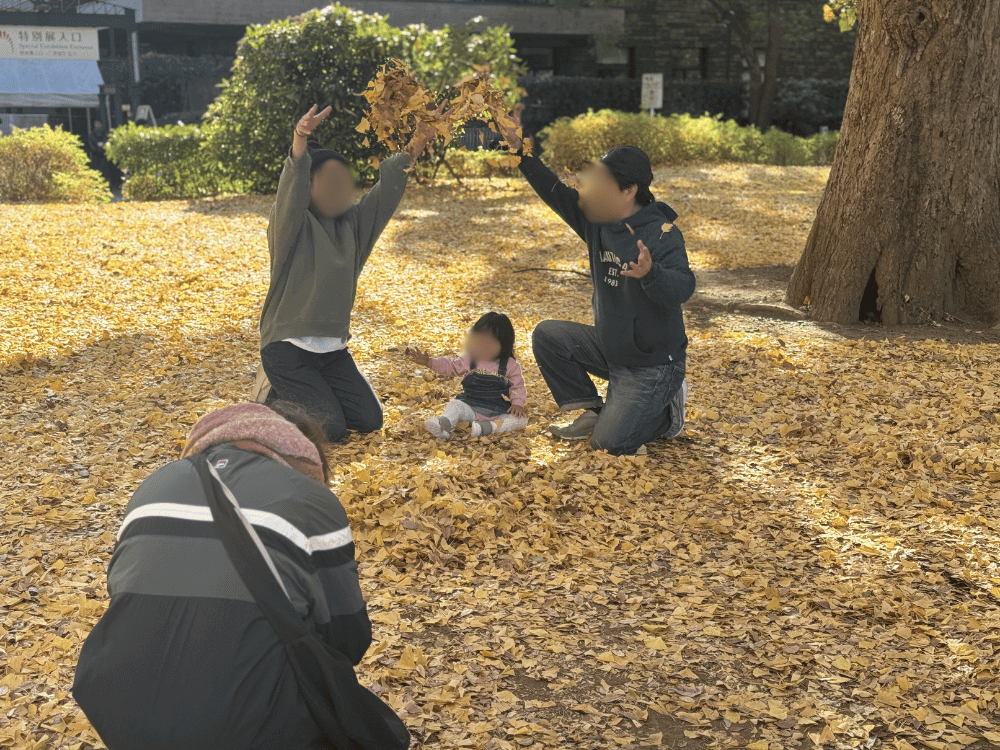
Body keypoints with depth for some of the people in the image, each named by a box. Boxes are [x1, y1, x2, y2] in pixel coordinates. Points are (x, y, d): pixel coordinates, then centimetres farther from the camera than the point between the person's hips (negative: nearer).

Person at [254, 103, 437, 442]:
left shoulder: (350, 222, 8)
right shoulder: (290, 224, -10)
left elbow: (385, 192, 0)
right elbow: (291, 189, -29)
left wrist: (413, 149, -16)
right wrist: (300, 141, -49)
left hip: (332, 348, 7)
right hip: (287, 348, -7)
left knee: (370, 420, 4)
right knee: (331, 429, -13)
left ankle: (299, 392, 24)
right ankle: (273, 396, 12)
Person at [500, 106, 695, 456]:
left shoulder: (662, 234, -23)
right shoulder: (597, 221, -2)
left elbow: (683, 288, -36)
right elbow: (556, 192, 2)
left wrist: (650, 274, -58)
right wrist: (520, 150, -6)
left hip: (652, 361, -7)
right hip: (608, 346, 7)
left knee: (611, 443, -14)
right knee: (547, 335, -6)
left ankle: (666, 408, 16)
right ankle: (591, 410, 7)